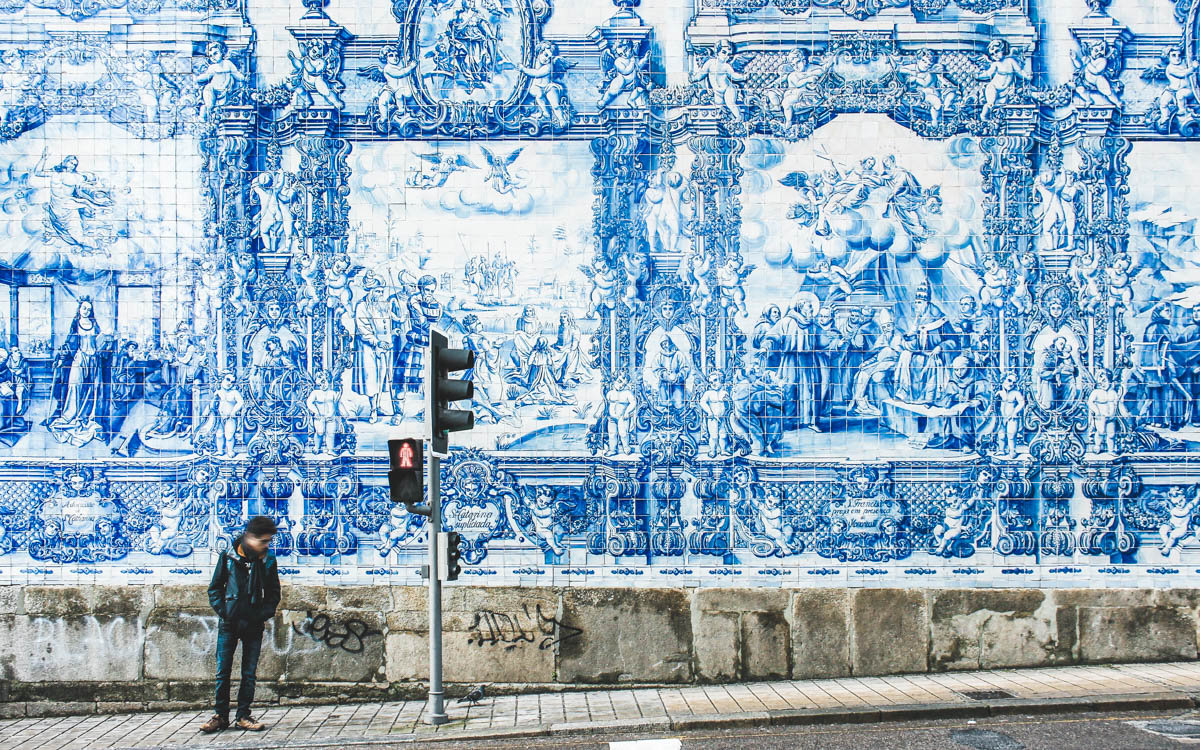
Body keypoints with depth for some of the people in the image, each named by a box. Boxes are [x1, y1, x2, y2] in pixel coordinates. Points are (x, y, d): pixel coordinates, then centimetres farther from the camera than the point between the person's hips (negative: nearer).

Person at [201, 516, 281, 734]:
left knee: (249, 673, 5)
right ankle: (220, 715, 14)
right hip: (229, 625, -1)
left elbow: (274, 594, 8)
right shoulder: (228, 556, -3)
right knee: (223, 671, 3)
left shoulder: (268, 561, 1)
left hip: (254, 626, 1)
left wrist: (261, 616, -6)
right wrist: (224, 612, -8)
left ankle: (243, 716, 14)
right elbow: (215, 589, 4)